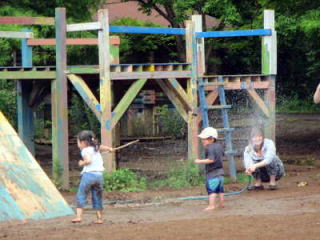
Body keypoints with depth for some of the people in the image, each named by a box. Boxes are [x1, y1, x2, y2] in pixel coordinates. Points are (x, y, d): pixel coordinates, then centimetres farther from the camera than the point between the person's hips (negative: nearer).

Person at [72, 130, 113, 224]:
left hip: (88, 174, -6)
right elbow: (103, 147, 33)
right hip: (99, 175, 6)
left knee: (81, 196, -2)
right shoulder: (96, 148, 17)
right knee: (97, 197, 14)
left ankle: (79, 216, -12)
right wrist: (109, 149, 52)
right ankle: (99, 218, 12)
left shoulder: (85, 150, -5)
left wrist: (81, 163, -2)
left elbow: (88, 160, -20)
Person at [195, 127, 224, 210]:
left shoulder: (209, 148, -18)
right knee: (220, 189, 17)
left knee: (211, 190, -8)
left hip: (212, 173, -9)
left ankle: (211, 205, -12)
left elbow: (211, 160, -28)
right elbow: (222, 154, 25)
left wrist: (200, 161, -24)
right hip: (220, 172, 9)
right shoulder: (219, 146, 9)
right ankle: (222, 203, 24)